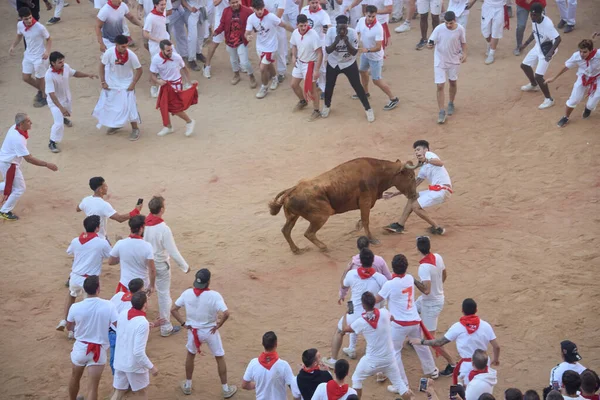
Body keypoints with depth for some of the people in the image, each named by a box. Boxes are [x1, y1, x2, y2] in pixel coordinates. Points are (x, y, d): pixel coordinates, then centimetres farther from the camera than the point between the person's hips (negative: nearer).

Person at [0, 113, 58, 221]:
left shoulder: (14, 128, -8)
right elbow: (29, 159, -32)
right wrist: (47, 164, -30)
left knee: (11, 184, 29)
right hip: (9, 164, -9)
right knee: (19, 188, 4)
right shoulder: (18, 139, -35)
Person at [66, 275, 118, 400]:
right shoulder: (108, 306, -19)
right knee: (93, 387, 3)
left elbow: (69, 327, 2)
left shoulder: (75, 307, -15)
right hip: (98, 350, -2)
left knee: (75, 378, 27)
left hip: (80, 348, 2)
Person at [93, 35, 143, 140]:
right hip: (112, 82, 3)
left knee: (129, 105, -11)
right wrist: (103, 81, -8)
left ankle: (135, 129, 5)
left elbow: (139, 70, -13)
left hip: (126, 83, -2)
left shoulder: (131, 55, -26)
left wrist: (133, 84, -15)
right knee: (109, 104, 11)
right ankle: (115, 125, 34)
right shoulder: (109, 52, -23)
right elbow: (102, 65, -6)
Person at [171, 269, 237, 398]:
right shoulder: (214, 295, -22)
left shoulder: (187, 293, -12)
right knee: (220, 358, 16)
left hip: (193, 330, 3)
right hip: (210, 331, -3)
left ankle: (187, 385, 38)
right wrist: (218, 325, -14)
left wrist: (183, 323, 1)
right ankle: (226, 389, 25)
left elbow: (173, 310, -5)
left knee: (190, 355, 28)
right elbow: (226, 313, -31)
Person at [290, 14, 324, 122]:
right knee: (293, 84, 18)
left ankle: (317, 110, 18)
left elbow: (320, 53, -24)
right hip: (299, 62, 7)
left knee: (311, 88, -1)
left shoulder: (313, 35, -28)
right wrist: (293, 56, -5)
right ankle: (303, 101, 45)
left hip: (310, 64, -7)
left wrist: (317, 70, -25)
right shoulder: (295, 33, -9)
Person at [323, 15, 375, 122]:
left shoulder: (352, 33, -25)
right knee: (329, 86, 13)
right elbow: (327, 50, -21)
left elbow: (354, 52, -22)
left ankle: (368, 109, 16)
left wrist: (347, 42, -37)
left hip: (349, 64, -2)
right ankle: (327, 106, 40)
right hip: (333, 63, 2)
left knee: (357, 86, 1)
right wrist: (336, 41, -37)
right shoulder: (331, 31, -22)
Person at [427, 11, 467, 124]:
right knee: (440, 86, -5)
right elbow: (432, 41, -14)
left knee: (453, 83, 18)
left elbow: (463, 42, 2)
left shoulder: (460, 29, -14)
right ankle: (441, 112, 2)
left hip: (454, 60, 2)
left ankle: (451, 104, 43)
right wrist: (430, 45, -37)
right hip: (440, 60, -2)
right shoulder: (439, 29, -19)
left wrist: (464, 54, -12)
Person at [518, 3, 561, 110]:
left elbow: (558, 39, -34)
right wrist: (525, 44, 15)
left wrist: (550, 52, -45)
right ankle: (534, 85, 50)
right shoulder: (534, 20, -9)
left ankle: (549, 99, 7)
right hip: (537, 47, 9)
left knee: (538, 76, -11)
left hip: (546, 51, -9)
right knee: (524, 65, 23)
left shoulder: (547, 24, -33)